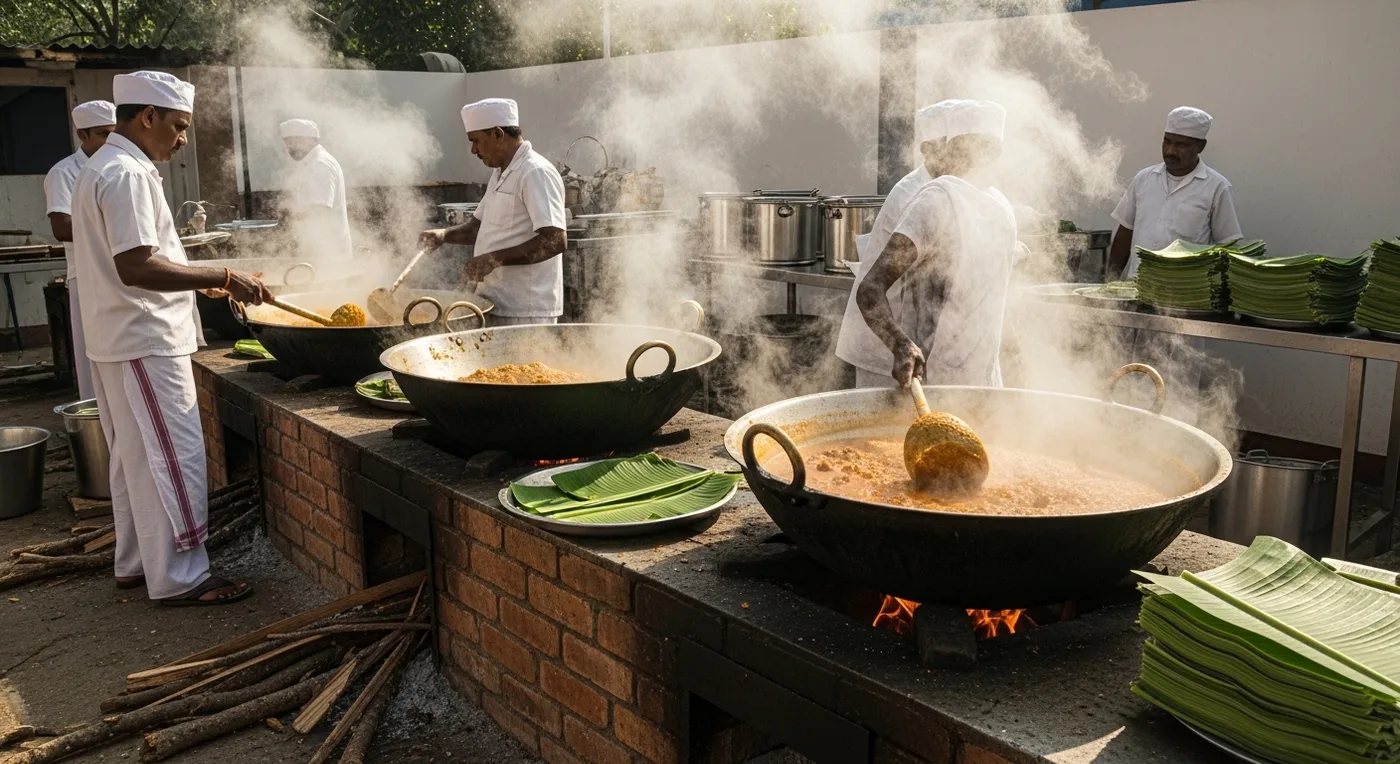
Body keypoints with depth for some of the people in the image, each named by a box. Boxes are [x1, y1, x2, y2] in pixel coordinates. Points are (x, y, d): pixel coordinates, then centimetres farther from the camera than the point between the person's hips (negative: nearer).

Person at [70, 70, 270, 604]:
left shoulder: (102, 168, 16)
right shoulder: (127, 174, -18)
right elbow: (136, 267, -26)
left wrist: (203, 280, 19)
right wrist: (221, 277, -25)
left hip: (118, 341, 11)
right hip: (145, 343, -11)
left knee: (135, 457, 17)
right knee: (172, 459, -5)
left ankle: (136, 562, 27)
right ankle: (177, 578, 2)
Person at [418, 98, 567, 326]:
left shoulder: (536, 174, -15)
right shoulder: (500, 174, 16)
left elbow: (555, 240, -24)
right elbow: (479, 225, 26)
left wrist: (494, 259, -25)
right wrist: (445, 234, 6)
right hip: (497, 306, 9)